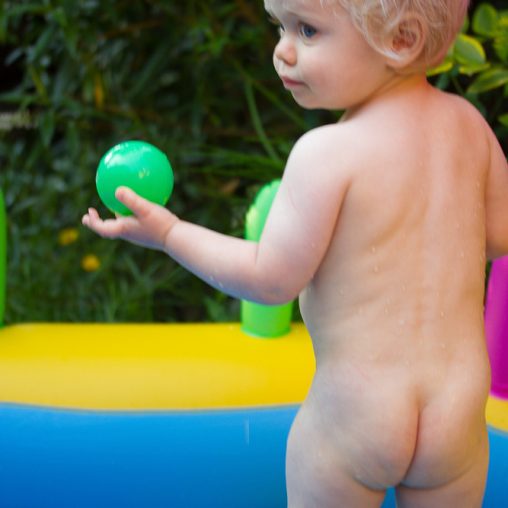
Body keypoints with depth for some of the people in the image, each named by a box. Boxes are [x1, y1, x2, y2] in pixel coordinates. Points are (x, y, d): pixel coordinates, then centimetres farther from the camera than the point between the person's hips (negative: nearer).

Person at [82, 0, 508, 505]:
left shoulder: (327, 153, -19)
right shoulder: (468, 123, -2)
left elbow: (270, 279, -13)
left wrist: (168, 233, -4)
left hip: (354, 411, -4)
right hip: (459, 411, 5)